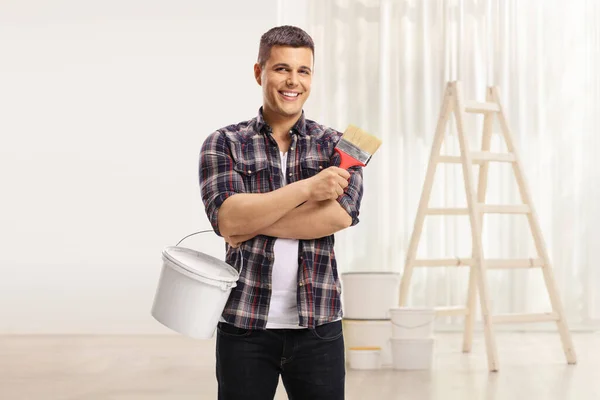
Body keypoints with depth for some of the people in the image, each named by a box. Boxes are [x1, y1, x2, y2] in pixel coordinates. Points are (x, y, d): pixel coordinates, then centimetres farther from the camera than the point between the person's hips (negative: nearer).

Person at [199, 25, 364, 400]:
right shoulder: (224, 143, 4)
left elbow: (341, 214, -11)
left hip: (318, 325, 1)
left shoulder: (336, 145, 7)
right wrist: (307, 188, -16)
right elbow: (228, 218, -12)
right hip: (244, 324, -1)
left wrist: (254, 222, -13)